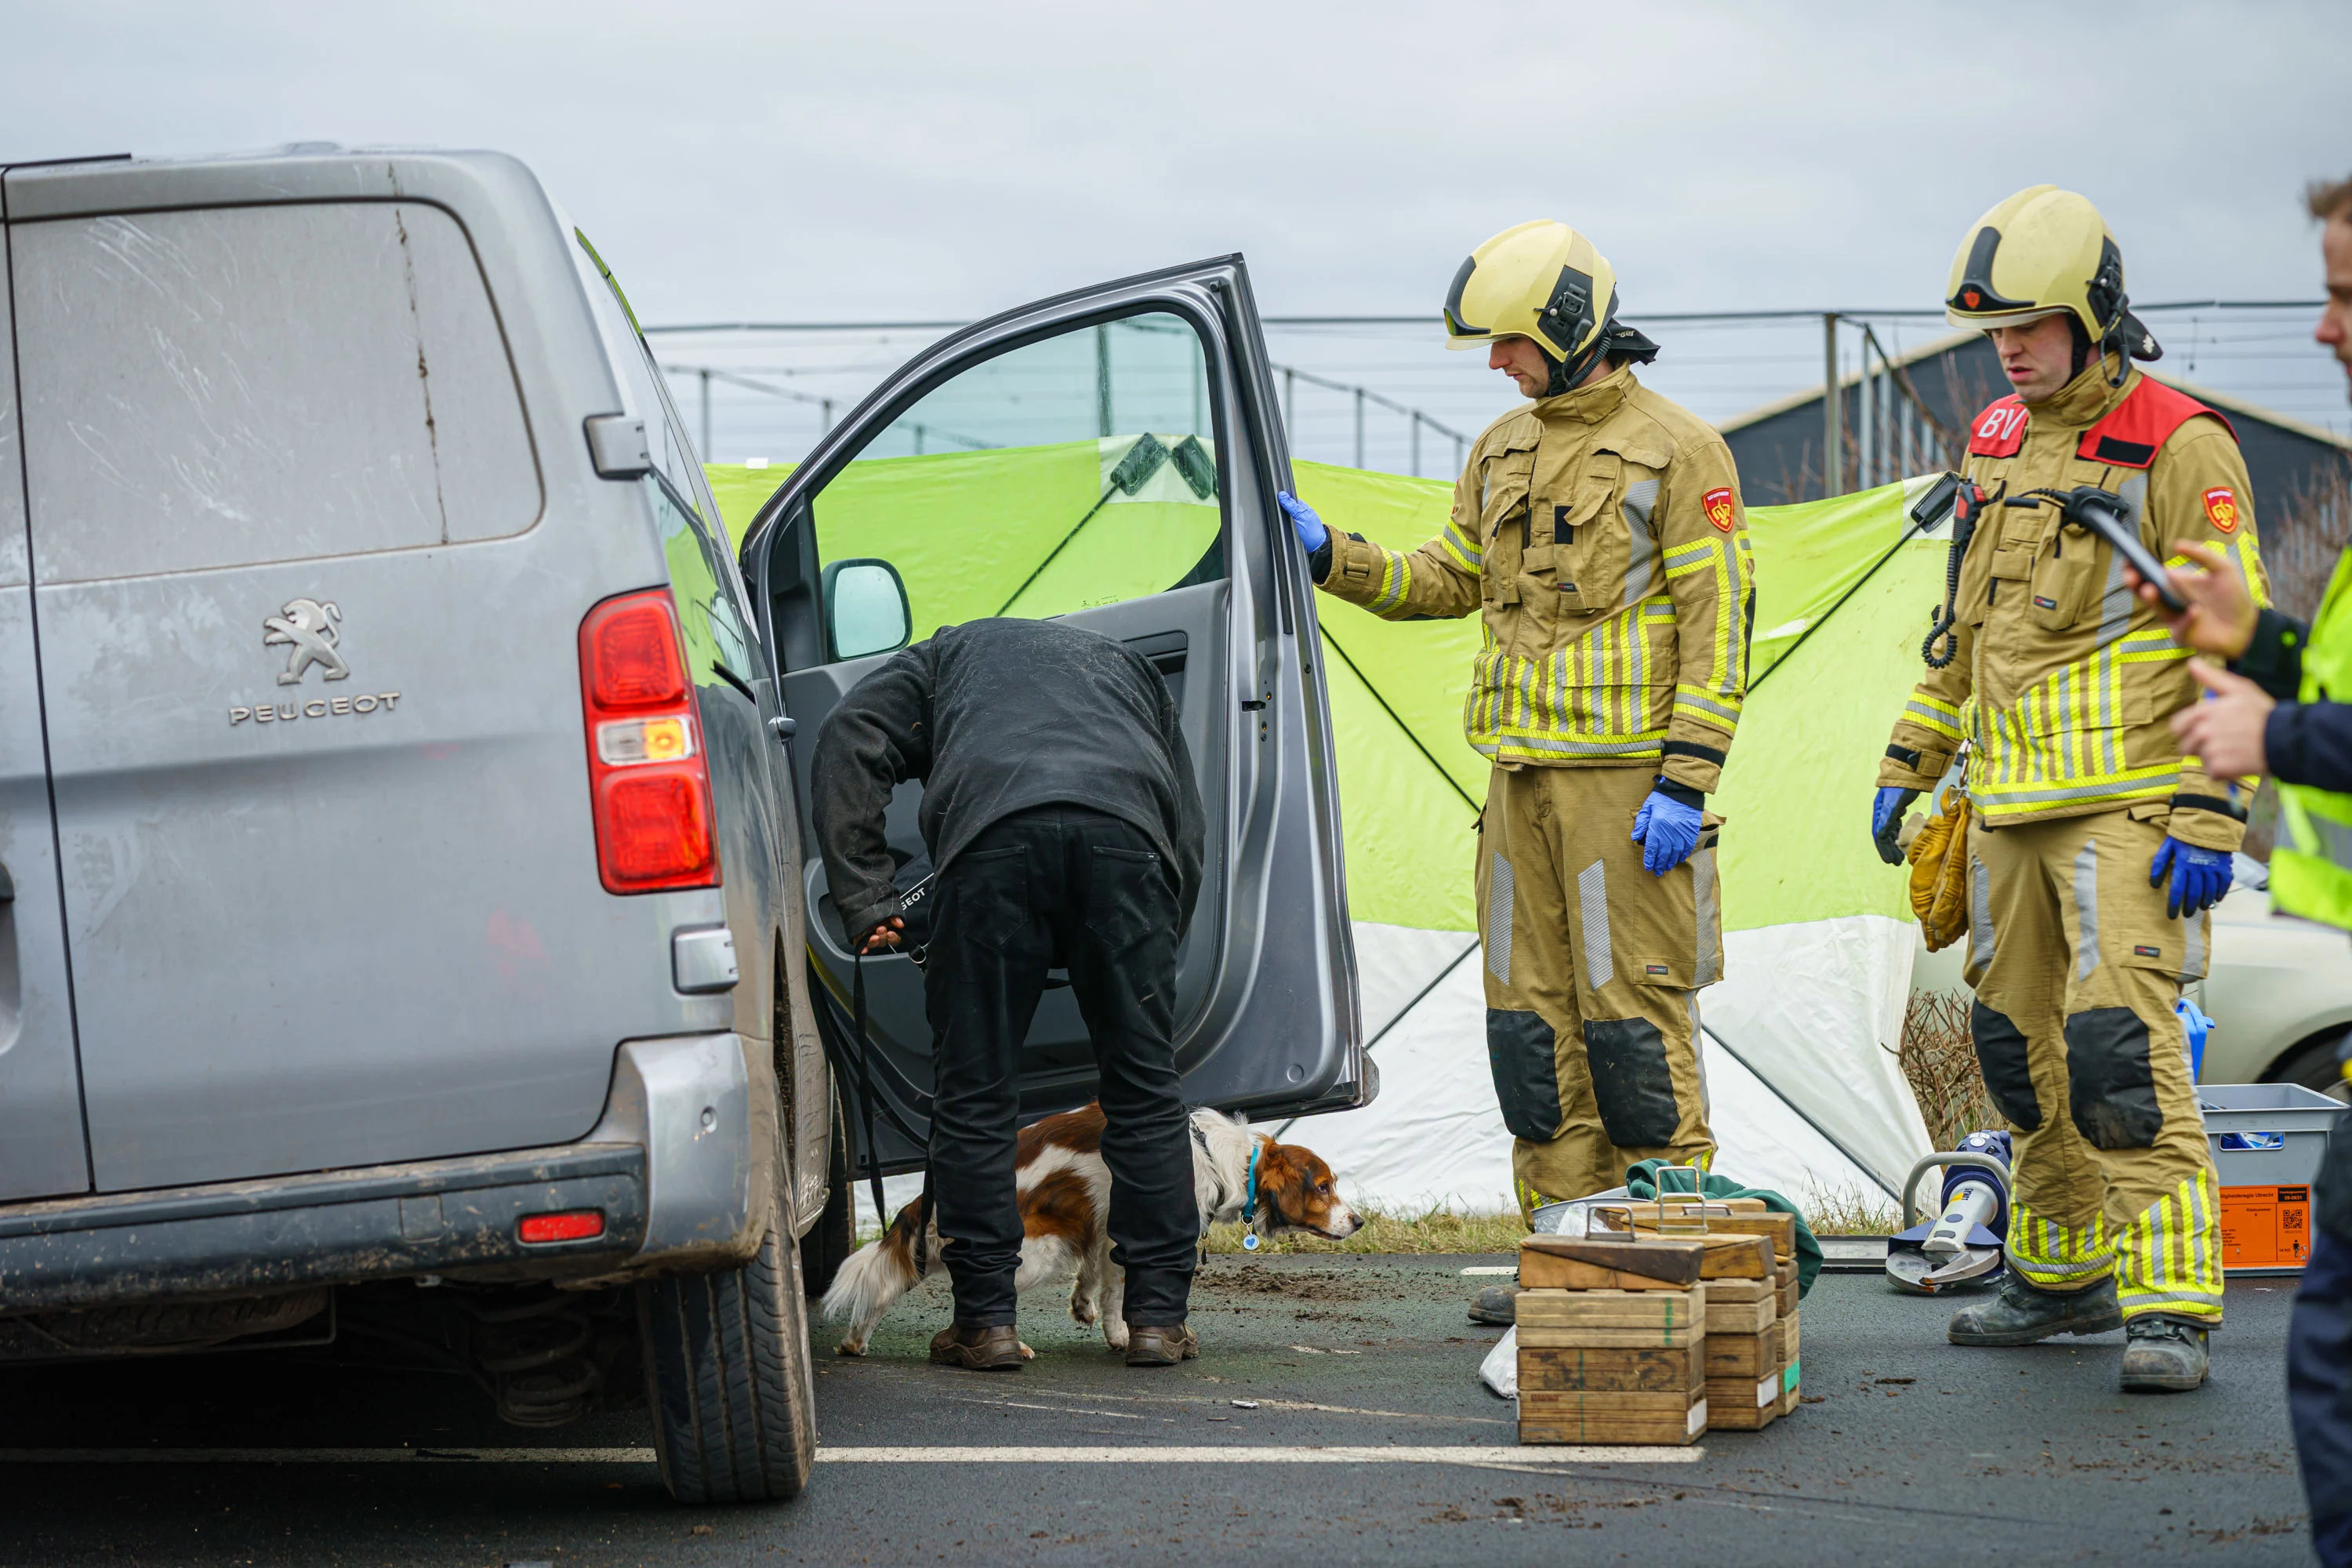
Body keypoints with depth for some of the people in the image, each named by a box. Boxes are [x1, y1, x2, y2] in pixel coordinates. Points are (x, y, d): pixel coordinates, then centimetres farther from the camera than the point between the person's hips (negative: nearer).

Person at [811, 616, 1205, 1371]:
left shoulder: (947, 653, 36)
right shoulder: (1128, 666, 41)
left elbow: (848, 741, 16)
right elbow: (1188, 826, 35)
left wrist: (865, 898, 12)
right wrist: (1152, 961, 40)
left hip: (991, 828, -2)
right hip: (1125, 835, 2)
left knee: (975, 1089, 8)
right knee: (1145, 1085, 11)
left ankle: (984, 1320, 9)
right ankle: (1158, 1317, 12)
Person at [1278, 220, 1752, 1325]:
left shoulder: (1675, 450, -7)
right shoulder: (1503, 453, 15)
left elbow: (1719, 623, -11)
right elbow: (1449, 581, 23)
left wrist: (1686, 779, -17)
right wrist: (1329, 557, 9)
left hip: (1627, 773, -7)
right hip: (1523, 773, 7)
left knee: (1632, 1012, -7)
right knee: (1534, 1014, 8)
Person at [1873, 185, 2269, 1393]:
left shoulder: (2178, 448, -9)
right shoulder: (2000, 445, 14)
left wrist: (2210, 815, -18)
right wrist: (1910, 762, 22)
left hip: (2126, 807, -8)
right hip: (2011, 804, 8)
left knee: (2122, 1045, -16)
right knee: (2021, 1044, 12)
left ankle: (2170, 1304, -13)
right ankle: (2065, 1271, 25)